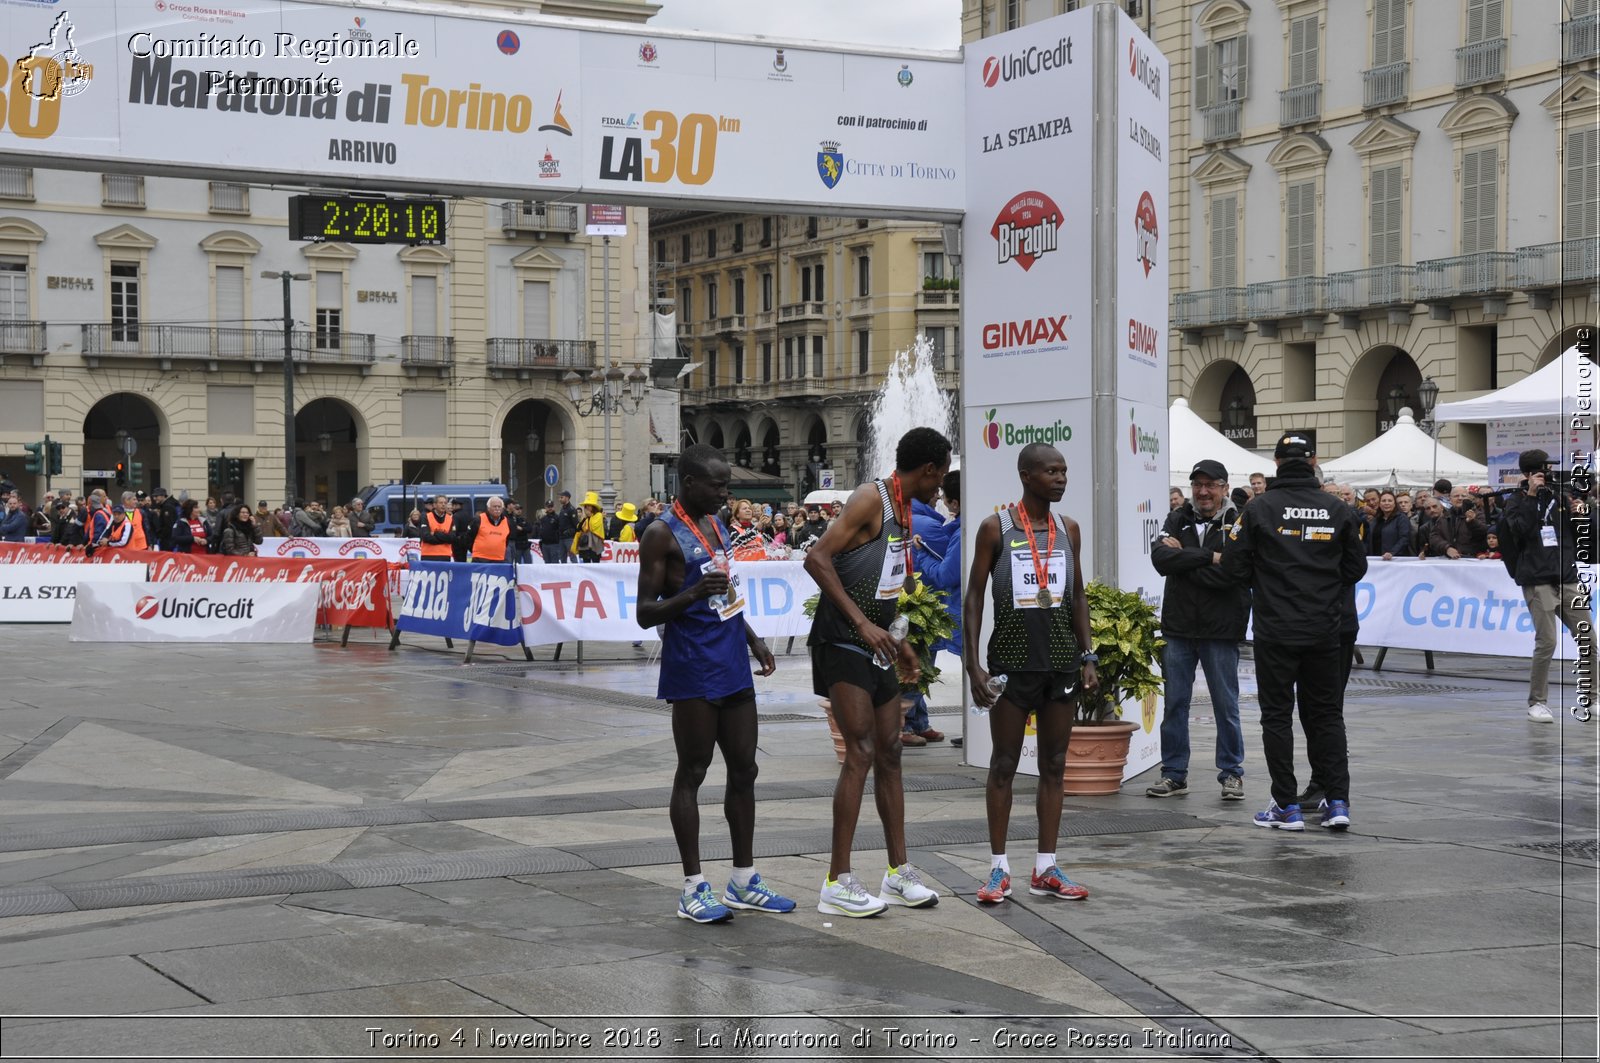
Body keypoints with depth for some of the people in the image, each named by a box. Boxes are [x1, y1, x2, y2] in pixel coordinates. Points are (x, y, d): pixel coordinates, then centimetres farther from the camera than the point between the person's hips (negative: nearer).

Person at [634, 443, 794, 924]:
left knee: (744, 770, 10)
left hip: (732, 665, 8)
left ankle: (744, 881, 18)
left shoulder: (716, 524, 14)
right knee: (692, 773, -2)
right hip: (693, 670, -8)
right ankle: (694, 888, 4)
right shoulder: (662, 535, -11)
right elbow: (645, 613, -13)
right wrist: (692, 594, -27)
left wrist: (752, 637, 17)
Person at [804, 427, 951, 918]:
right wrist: (862, 623, -26)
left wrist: (899, 643, 19)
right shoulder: (871, 499, -14)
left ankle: (898, 873, 17)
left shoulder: (902, 510, 15)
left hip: (875, 646, 9)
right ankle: (837, 883, -9)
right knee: (861, 753, -12)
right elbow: (817, 558, -24)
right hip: (842, 645, -9)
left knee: (889, 755, 10)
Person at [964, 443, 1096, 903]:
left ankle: (1046, 868, 12)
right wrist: (973, 664, -10)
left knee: (1054, 764, 6)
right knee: (1004, 764, 2)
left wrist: (1088, 656, 7)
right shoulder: (995, 528, -5)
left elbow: (1078, 596, 15)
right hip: (1013, 658, -4)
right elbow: (974, 597, -4)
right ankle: (999, 868, 7)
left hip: (1061, 658, 4)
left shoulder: (1068, 529, 8)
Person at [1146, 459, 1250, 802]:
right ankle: (1174, 774, 16)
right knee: (1174, 704, 8)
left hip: (1220, 631, -4)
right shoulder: (1177, 520, 8)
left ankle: (1232, 773, 15)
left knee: (1226, 706, 4)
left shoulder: (1237, 525, -5)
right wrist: (1208, 557, -17)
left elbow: (1228, 575, -18)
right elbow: (1160, 558, -10)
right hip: (1178, 628, 4)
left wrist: (1183, 557, -11)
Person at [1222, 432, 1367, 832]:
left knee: (1277, 715, 5)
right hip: (1325, 630, 3)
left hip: (1275, 630, -3)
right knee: (1326, 714, 12)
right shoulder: (1339, 511, 0)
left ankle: (1286, 806, 4)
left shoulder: (1259, 509, -8)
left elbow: (1233, 564, -6)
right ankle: (1337, 801, 8)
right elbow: (1356, 567, 6)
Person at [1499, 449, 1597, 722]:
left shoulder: (1561, 495, 11)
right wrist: (1531, 495, -17)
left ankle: (1588, 700, 11)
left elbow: (1586, 533, 14)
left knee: (1588, 639, 1)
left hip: (1568, 578, 4)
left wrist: (1583, 512, -6)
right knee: (1547, 641, -9)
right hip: (1538, 581, -4)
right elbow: (1519, 530, -16)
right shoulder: (1516, 501, 3)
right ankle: (1537, 703, 3)